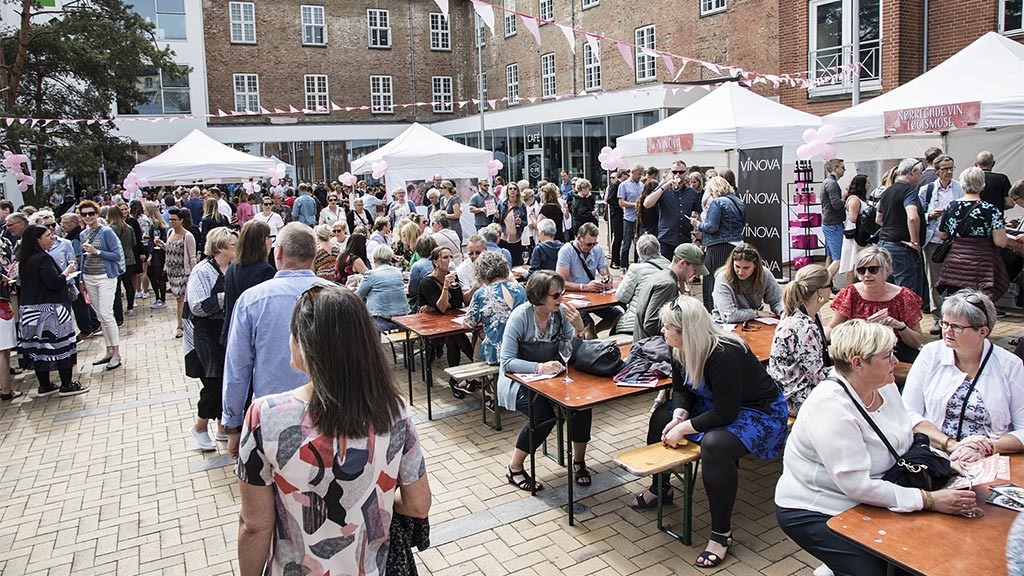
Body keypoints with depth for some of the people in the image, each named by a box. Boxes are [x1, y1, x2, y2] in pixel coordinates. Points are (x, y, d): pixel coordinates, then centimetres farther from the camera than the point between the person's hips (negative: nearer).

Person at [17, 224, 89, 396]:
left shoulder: (26, 259, 12)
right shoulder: (43, 258, -16)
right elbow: (54, 283, -22)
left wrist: (64, 278, 16)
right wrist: (67, 271, -7)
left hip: (29, 310, 9)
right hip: (48, 309, -9)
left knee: (38, 348, 12)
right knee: (62, 344, -1)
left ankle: (44, 386, 19)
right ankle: (66, 385, 3)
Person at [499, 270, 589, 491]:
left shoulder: (561, 312, -6)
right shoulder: (520, 316, -19)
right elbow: (506, 361, -23)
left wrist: (579, 329, -24)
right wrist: (540, 367, -35)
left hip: (550, 377, 5)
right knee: (544, 415, -29)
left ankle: (579, 461, 3)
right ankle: (515, 469, -5)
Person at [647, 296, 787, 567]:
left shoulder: (723, 355, -33)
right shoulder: (680, 350, -7)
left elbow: (726, 413, -31)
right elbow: (681, 389, 4)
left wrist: (683, 428, -26)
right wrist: (678, 415, -16)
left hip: (759, 412, -9)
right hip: (716, 404, 9)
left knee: (714, 444, -36)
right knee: (661, 416, 3)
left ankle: (722, 533, -19)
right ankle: (659, 487, 26)